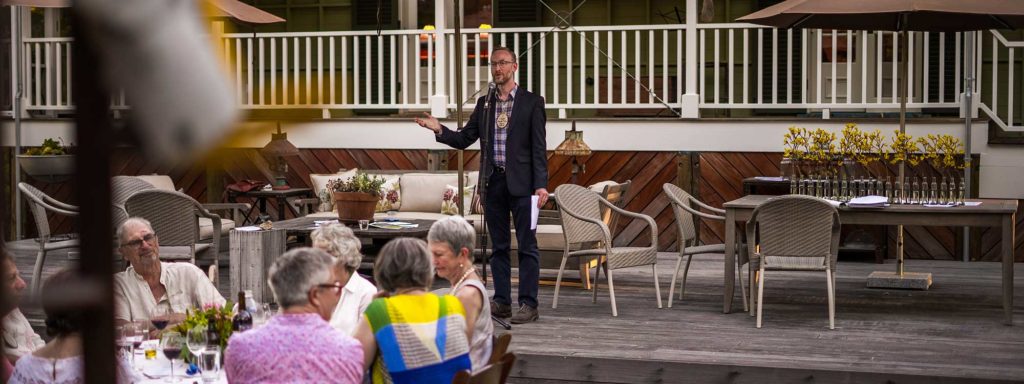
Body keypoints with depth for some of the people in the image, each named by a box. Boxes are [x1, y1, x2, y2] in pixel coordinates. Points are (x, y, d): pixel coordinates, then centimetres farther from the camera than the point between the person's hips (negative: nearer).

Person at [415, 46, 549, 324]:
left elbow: (539, 147, -4)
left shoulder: (531, 102, 0)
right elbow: (464, 139, 11)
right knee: (499, 246, 9)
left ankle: (528, 304, 0)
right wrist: (439, 129, -7)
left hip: (521, 183, -5)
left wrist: (541, 184, -12)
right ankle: (501, 302, 14)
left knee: (527, 245, -2)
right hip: (492, 182, 5)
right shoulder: (484, 104, 13)